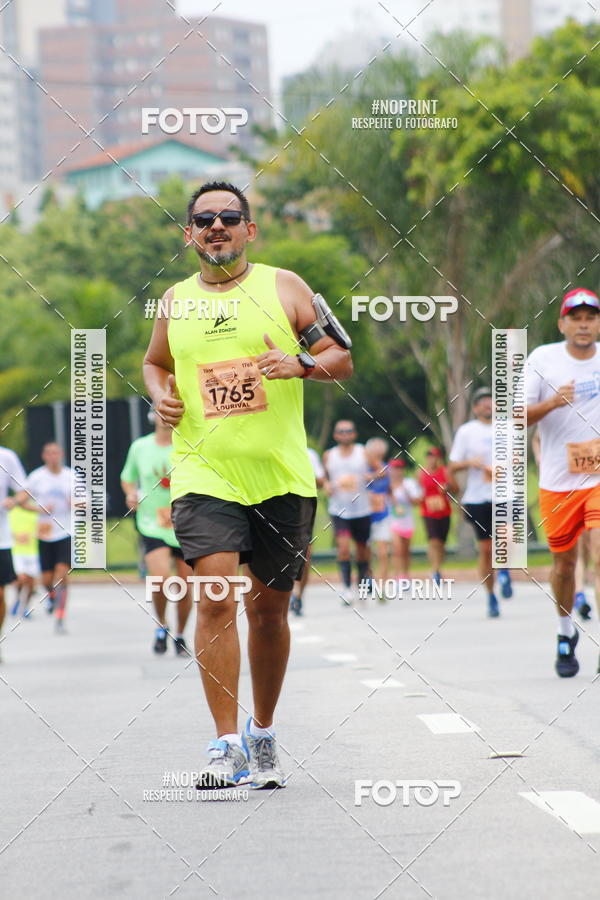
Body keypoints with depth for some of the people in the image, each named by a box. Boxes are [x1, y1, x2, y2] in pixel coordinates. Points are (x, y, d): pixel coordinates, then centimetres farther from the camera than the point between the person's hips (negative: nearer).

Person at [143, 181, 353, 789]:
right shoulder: (176, 300, 9)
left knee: (269, 607, 10)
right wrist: (160, 393, 5)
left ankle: (263, 734, 28)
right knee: (216, 598, -16)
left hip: (281, 476, 0)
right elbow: (155, 362, 27)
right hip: (204, 473, 0)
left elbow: (342, 359, 5)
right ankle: (226, 746, -14)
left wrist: (301, 364, -15)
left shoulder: (284, 287, 3)